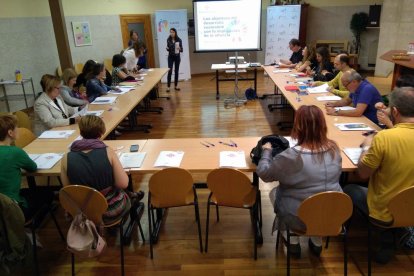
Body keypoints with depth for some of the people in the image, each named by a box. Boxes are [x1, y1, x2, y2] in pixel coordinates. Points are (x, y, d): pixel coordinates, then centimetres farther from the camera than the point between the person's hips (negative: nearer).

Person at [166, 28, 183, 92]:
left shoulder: (179, 40, -4)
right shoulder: (168, 40, 0)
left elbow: (181, 50, -3)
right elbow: (168, 49, 10)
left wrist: (179, 48, -24)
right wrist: (167, 48, -11)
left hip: (177, 57, 0)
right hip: (170, 57, 0)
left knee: (176, 71, 6)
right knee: (170, 71, -7)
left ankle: (176, 86, 16)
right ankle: (168, 87, -5)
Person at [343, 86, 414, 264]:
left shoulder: (384, 137, -27)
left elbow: (363, 173, -14)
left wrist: (366, 147, 2)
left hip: (386, 213, -4)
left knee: (349, 189, 21)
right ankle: (398, 232, 23)